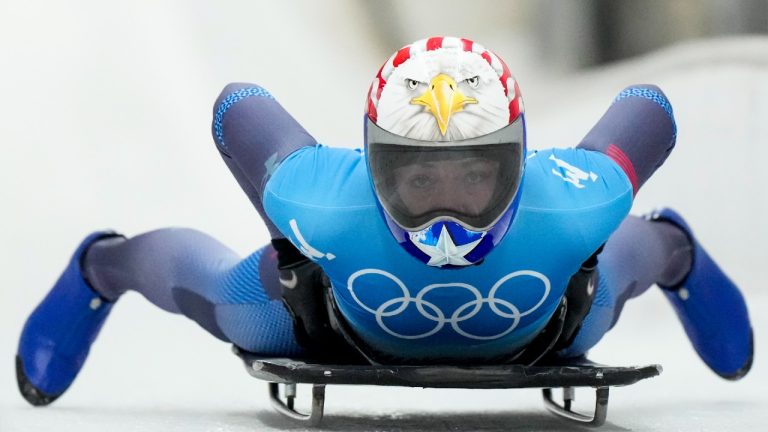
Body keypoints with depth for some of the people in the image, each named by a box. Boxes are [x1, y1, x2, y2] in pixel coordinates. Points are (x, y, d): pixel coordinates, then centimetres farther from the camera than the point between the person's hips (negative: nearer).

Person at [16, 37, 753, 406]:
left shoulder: (571, 207, -46)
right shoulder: (320, 207, -46)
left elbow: (649, 111, -24)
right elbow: (237, 107, -25)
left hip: (540, 336, 2)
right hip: (347, 327, -1)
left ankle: (674, 252, 70)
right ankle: (101, 267, 55)